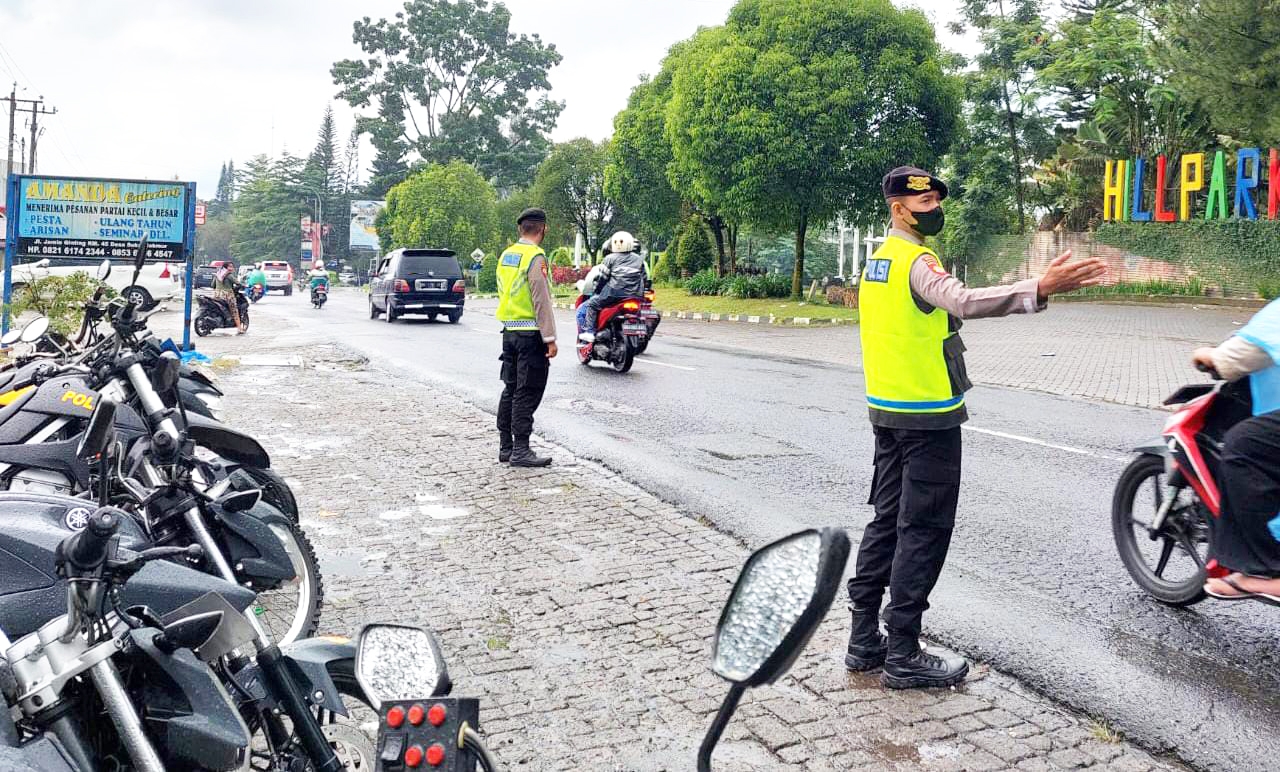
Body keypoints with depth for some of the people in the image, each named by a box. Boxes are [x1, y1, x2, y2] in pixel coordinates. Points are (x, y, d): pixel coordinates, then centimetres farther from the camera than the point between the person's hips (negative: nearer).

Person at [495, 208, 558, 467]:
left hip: (509, 331, 8)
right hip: (531, 332, -8)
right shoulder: (535, 256, -13)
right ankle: (520, 450, -3)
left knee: (511, 389, 13)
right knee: (527, 393, -4)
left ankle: (505, 446, 18)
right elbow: (541, 300, -17)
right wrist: (550, 338, -16)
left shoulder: (506, 255, 12)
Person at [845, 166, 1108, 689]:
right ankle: (903, 656, 3)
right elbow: (963, 301, -36)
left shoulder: (878, 260, 14)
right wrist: (1040, 289, -45)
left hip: (886, 410, 9)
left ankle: (864, 640, 19)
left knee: (887, 522, 13)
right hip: (927, 416, -9)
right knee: (924, 531, -2)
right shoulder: (916, 261, -17)